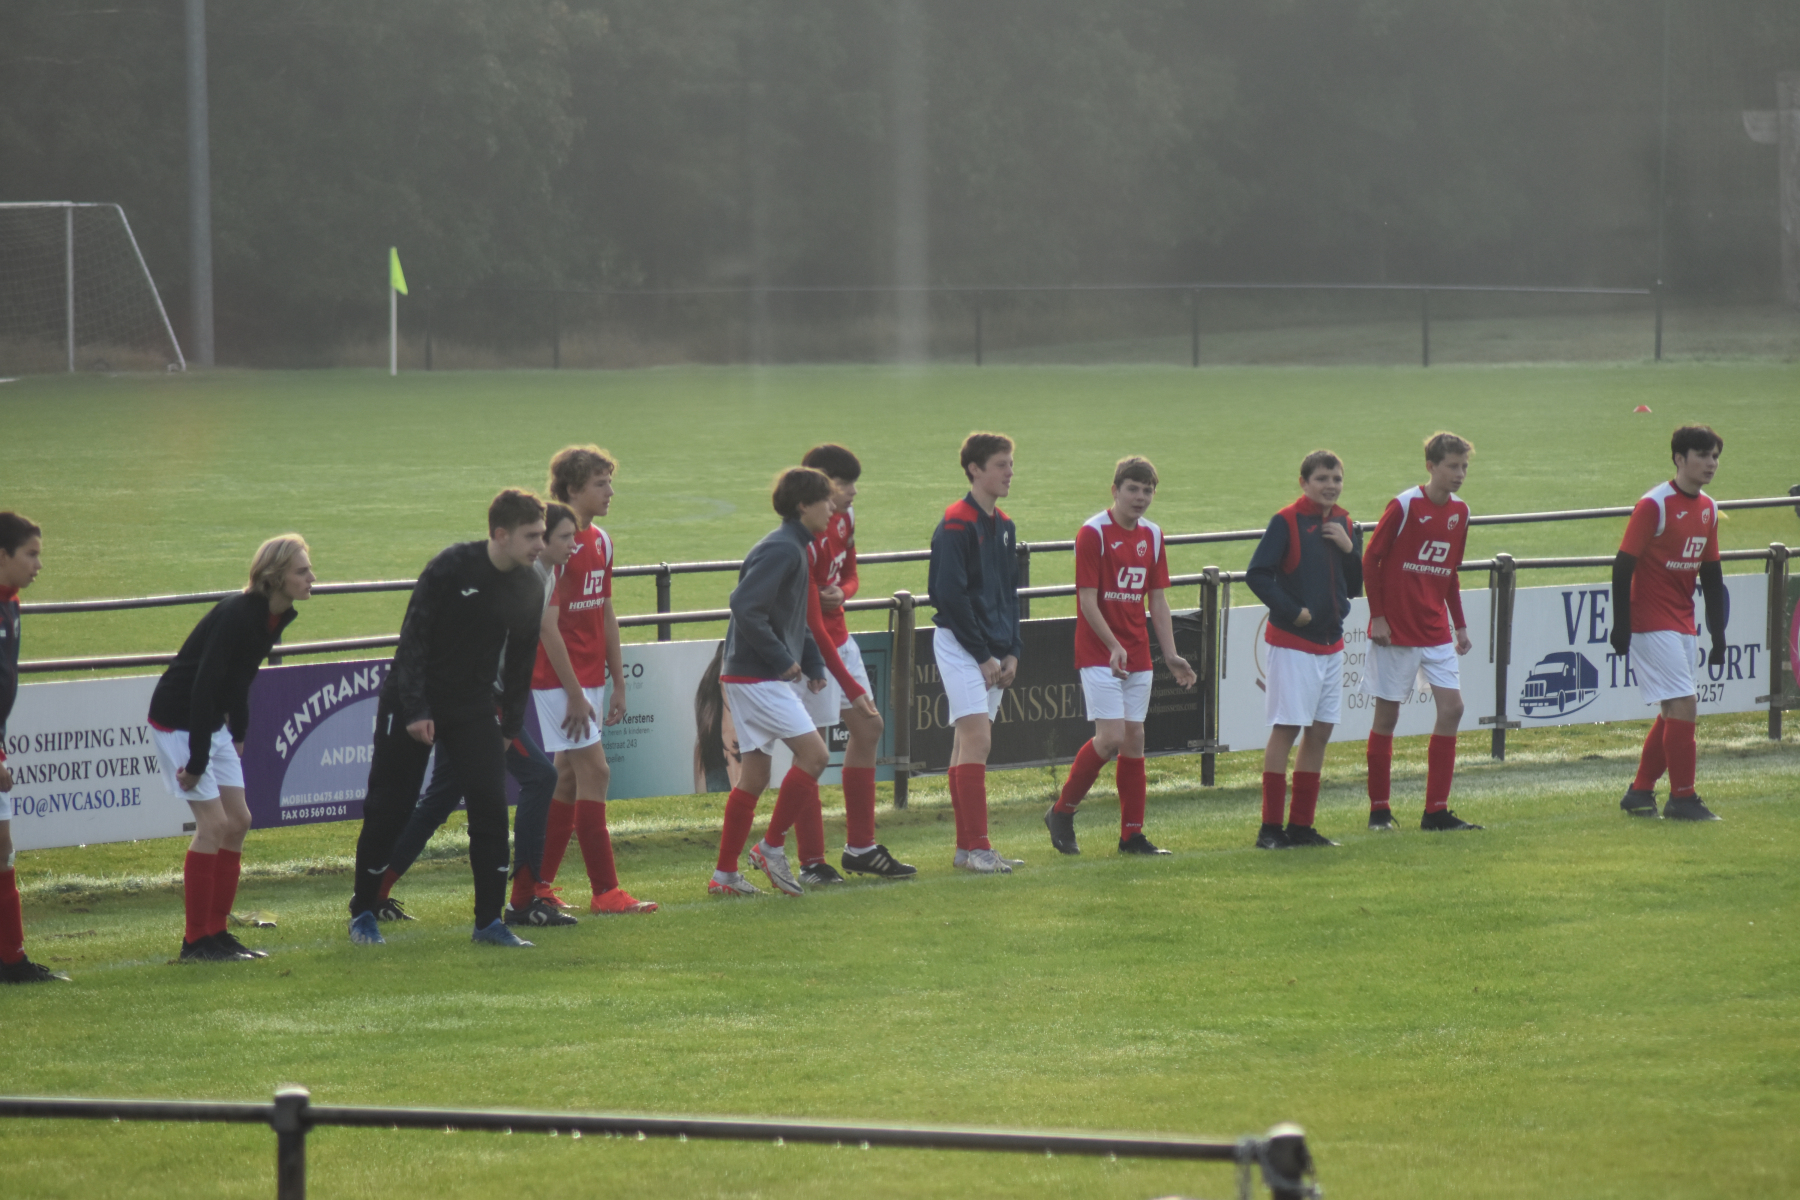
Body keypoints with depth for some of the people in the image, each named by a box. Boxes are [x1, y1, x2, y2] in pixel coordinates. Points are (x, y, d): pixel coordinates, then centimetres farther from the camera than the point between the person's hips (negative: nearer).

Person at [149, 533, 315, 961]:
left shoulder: (276, 617, 1)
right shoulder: (237, 616, -26)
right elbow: (204, 686, -28)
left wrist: (238, 735, 15)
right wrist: (197, 761, -26)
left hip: (212, 722, 9)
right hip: (177, 719, -9)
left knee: (238, 821, 7)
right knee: (214, 822, -10)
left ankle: (216, 933, 14)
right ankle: (196, 942, -4)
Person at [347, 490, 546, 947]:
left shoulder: (529, 588, -2)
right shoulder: (450, 569, -19)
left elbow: (520, 661, 11)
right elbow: (413, 638, -17)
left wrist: (510, 725, 10)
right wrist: (415, 711, -20)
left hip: (472, 708, 4)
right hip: (411, 703, -4)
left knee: (490, 805, -8)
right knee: (388, 808, 2)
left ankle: (489, 920, -1)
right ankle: (363, 913, 17)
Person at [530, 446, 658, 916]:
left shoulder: (600, 541, 11)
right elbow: (547, 625, -18)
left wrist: (617, 683, 15)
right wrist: (574, 694, -18)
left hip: (590, 677, 9)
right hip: (560, 678, -9)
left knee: (570, 776, 10)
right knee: (594, 770, -10)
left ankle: (536, 885, 16)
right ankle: (605, 891, -8)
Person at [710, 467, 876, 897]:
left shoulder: (795, 549, 17)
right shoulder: (781, 550, -15)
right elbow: (745, 605, -26)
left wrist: (814, 665, 14)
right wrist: (782, 659, -19)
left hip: (754, 678, 10)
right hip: (757, 678, -10)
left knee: (754, 774, 10)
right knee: (814, 753, -11)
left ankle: (725, 873, 13)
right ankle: (772, 846, -3)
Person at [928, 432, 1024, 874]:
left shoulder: (1003, 526, 14)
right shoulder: (957, 524, -12)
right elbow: (950, 594, -16)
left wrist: (1011, 651, 9)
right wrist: (983, 655, -15)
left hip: (991, 650, 8)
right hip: (958, 643, -8)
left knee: (968, 743, 10)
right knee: (976, 738, -14)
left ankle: (967, 846, 11)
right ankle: (976, 847, -17)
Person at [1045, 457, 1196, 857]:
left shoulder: (1152, 536, 10)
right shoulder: (1093, 533, -10)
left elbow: (1157, 600, 14)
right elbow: (1088, 601, -14)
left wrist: (1170, 654, 7)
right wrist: (1114, 647, -23)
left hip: (1138, 656, 6)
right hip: (1098, 654, -6)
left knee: (1134, 739, 5)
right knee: (1111, 737, -15)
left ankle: (1132, 834, 9)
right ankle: (1062, 812, 3)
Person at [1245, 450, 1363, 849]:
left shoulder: (1342, 524, 10)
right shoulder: (1287, 522, -9)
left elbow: (1354, 587, 13)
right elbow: (1257, 574, -14)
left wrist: (1349, 548, -3)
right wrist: (1292, 610, -16)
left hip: (1331, 643, 7)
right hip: (1292, 641, -7)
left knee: (1320, 731, 8)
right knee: (1285, 728, -7)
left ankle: (1301, 826, 14)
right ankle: (1271, 828, -4)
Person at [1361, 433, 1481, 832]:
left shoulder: (1459, 511, 8)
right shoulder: (1404, 506, -11)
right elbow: (1370, 560, -8)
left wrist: (1459, 624, 16)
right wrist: (1377, 616, -12)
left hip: (1436, 630, 6)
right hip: (1395, 631, -6)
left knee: (1451, 707, -4)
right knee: (1387, 714, 1)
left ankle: (1436, 810, 1)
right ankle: (1379, 810, 10)